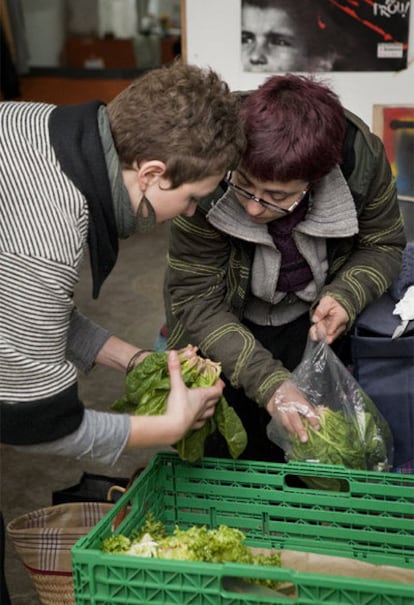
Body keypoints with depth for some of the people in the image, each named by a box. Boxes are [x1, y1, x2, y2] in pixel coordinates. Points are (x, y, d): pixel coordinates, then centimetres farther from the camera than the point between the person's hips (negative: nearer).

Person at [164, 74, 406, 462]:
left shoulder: (360, 155, -28)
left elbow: (383, 246, -9)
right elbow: (196, 301, -28)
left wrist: (345, 297, -29)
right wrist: (268, 382, -37)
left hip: (312, 327, 2)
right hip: (228, 329, -1)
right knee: (223, 460, 12)